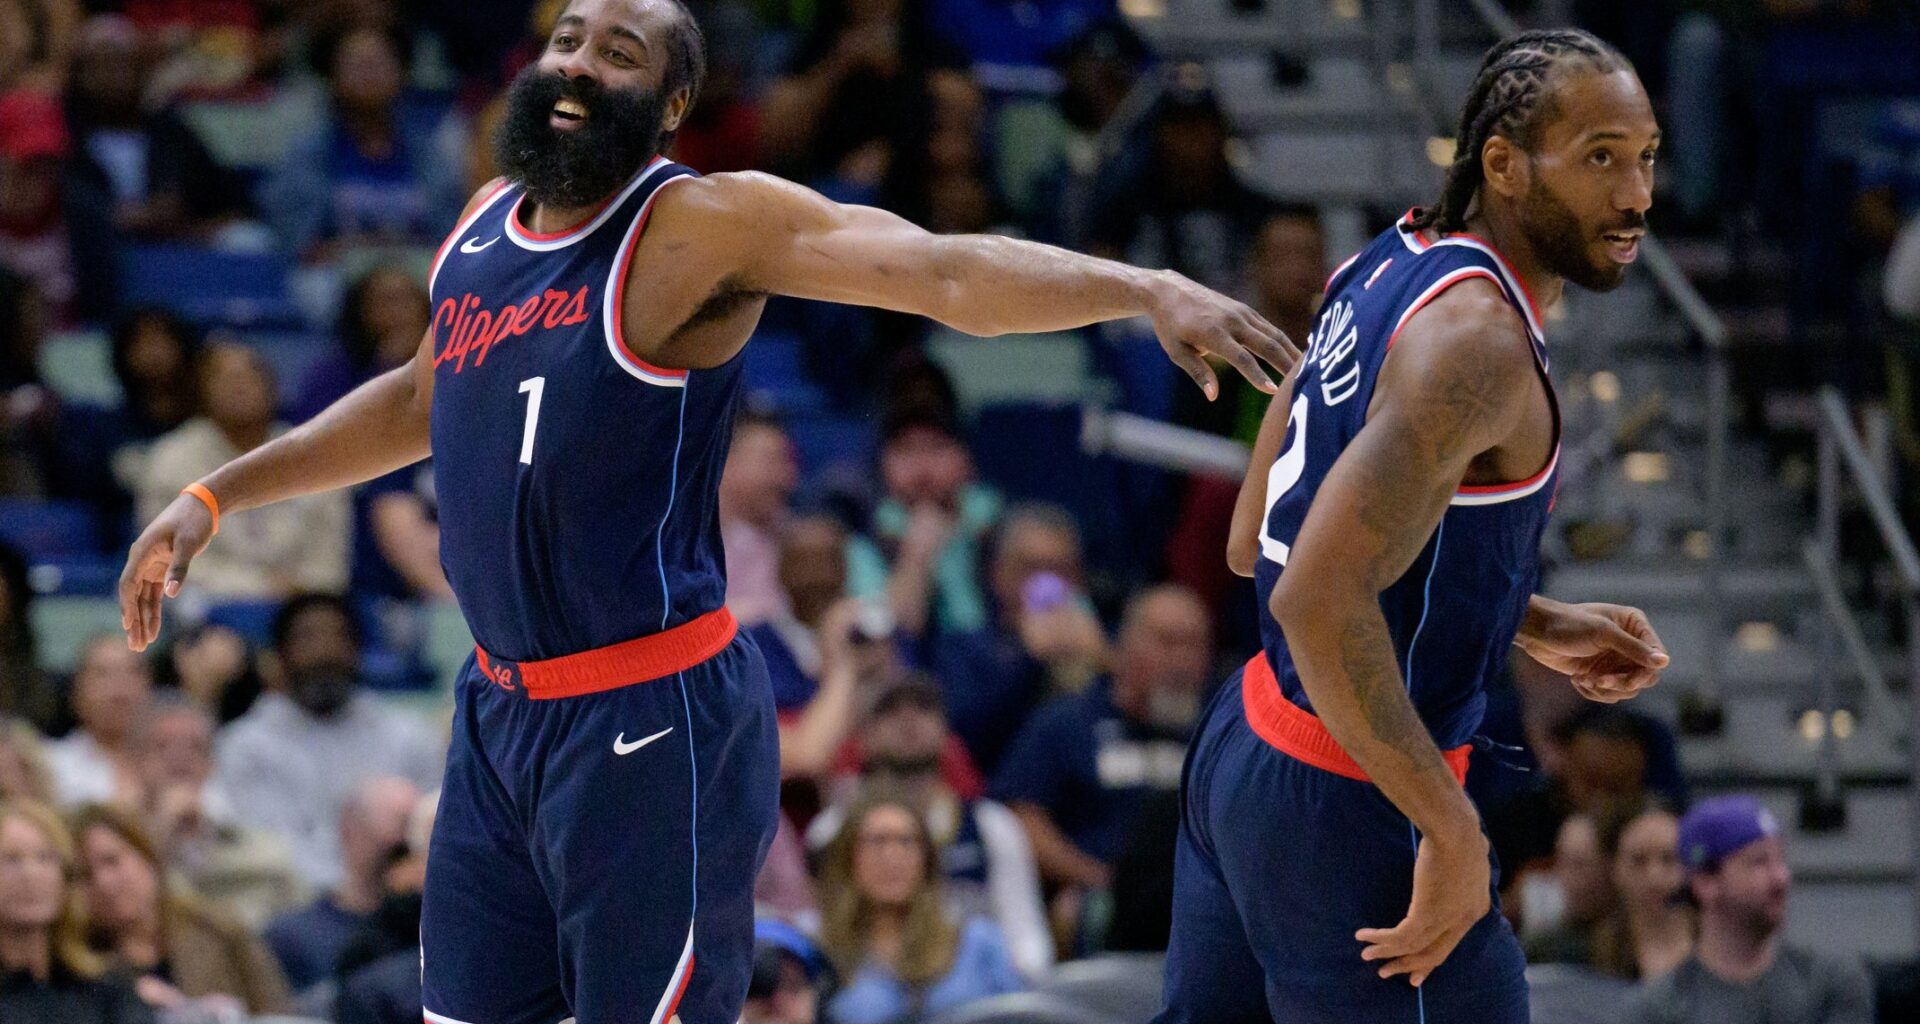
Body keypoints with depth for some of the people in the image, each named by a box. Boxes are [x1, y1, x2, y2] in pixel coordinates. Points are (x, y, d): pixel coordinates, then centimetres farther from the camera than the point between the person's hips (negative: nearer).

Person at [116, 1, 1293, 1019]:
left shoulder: (703, 226, -13)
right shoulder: (486, 221, 10)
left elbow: (948, 270, -26)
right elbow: (421, 400, 29)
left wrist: (1149, 290, -40)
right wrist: (215, 498, 32)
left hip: (650, 727, -8)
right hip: (502, 710, 8)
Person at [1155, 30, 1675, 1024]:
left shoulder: (1385, 270, 8)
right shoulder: (1479, 337, -21)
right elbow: (1319, 598, -30)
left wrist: (1535, 629, 16)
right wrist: (1453, 831, -25)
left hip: (1242, 746, 10)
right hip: (1342, 803, -10)